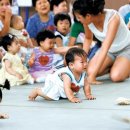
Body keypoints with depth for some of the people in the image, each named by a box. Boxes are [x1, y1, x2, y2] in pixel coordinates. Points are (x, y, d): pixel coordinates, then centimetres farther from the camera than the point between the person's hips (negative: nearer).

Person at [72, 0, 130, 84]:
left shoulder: (113, 18, -35)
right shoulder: (88, 20, -18)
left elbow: (104, 49, -39)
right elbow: (88, 38, 6)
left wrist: (92, 76, -42)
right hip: (110, 49, 5)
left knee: (116, 76, -29)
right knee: (90, 71, -19)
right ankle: (112, 66, 10)